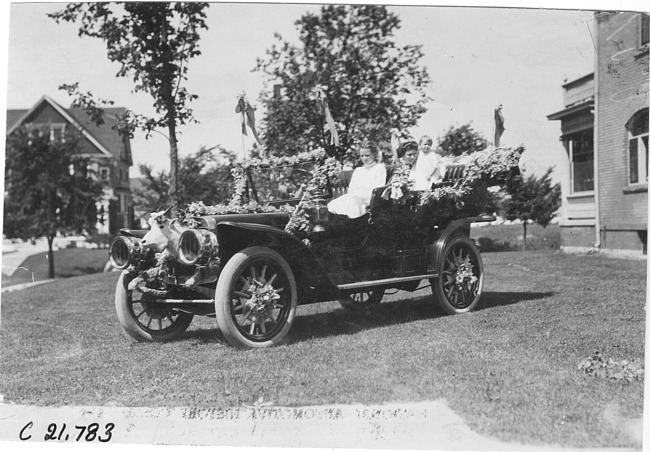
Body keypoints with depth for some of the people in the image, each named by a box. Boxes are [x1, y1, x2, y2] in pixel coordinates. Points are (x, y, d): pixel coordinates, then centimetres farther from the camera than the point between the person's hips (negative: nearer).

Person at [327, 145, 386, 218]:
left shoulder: (380, 168, 10)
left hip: (369, 197, -5)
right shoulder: (357, 170, 29)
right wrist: (350, 191, -6)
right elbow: (351, 187, 19)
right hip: (355, 196, 5)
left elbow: (378, 189, -2)